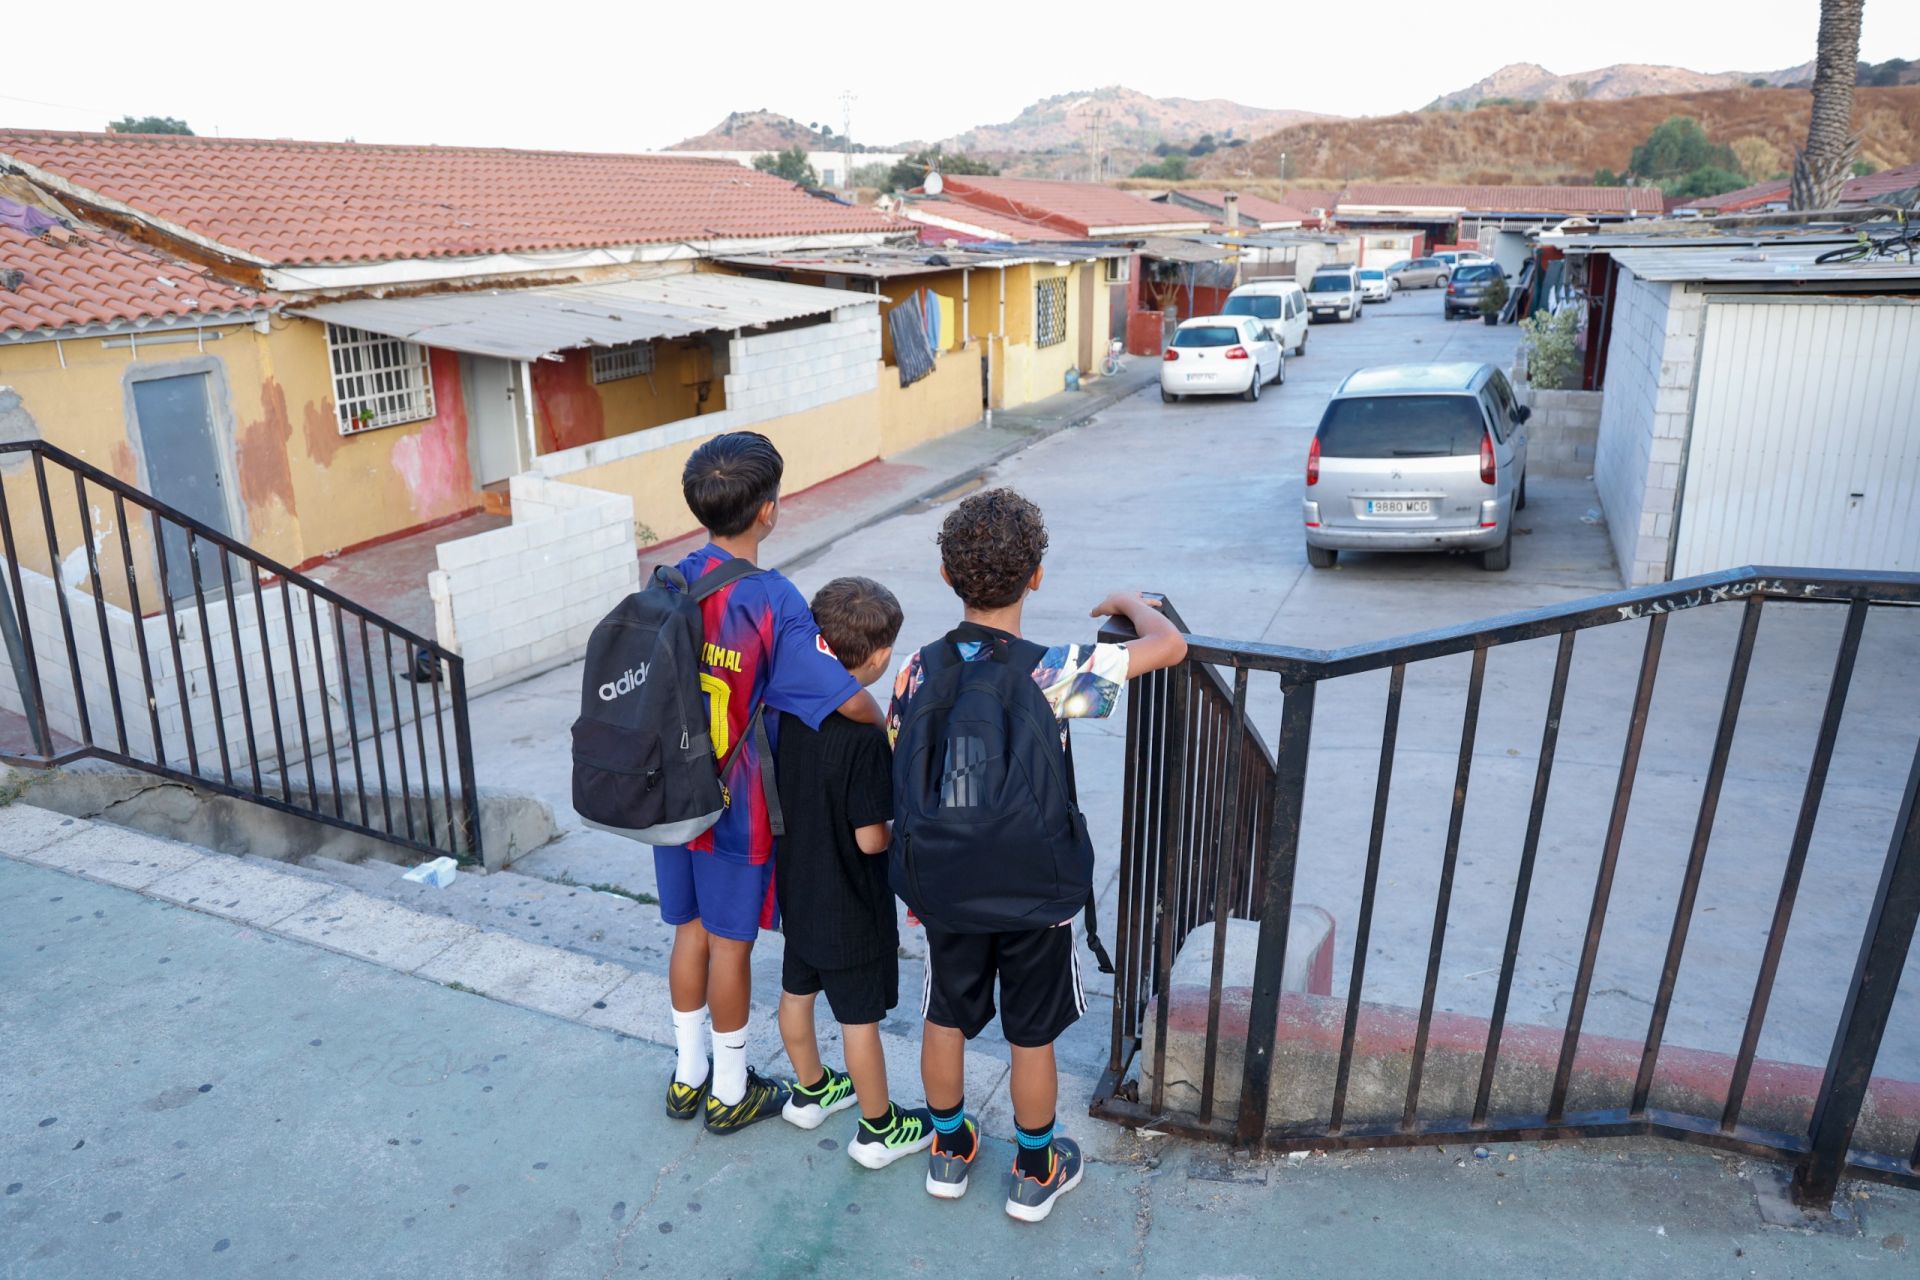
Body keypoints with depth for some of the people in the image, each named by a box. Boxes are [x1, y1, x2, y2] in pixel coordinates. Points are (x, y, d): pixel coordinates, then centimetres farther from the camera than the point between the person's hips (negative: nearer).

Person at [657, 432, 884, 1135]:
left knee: (691, 932, 20)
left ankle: (688, 1076, 37)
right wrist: (888, 722, -5)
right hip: (736, 806, -5)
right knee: (731, 944, 10)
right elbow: (851, 701, -26)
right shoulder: (772, 600, -22)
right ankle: (730, 1092, 28)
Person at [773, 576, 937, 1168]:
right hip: (851, 906, -7)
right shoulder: (864, 734, -29)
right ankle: (878, 1130, 27)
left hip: (796, 889, 7)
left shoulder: (790, 708, -8)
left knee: (797, 990, 23)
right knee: (860, 1016, 9)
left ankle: (810, 1090, 45)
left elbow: (784, 790, 4)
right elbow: (870, 839, -25)